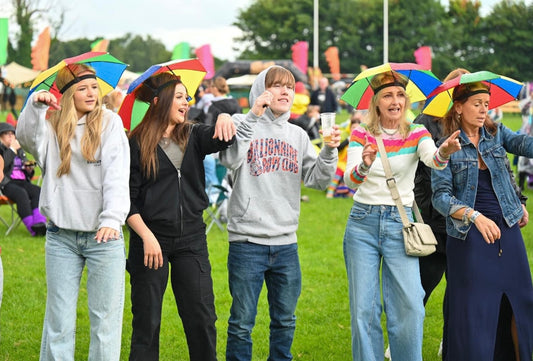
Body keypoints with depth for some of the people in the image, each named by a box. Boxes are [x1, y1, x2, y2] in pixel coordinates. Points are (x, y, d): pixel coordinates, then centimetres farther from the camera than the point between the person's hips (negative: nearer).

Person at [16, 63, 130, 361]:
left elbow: (117, 175, -10)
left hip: (103, 236, -2)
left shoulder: (110, 122, 1)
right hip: (61, 236, 2)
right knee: (59, 320, 6)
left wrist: (113, 219, -23)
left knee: (105, 317, 1)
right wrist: (35, 105, -24)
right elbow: (26, 137, -10)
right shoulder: (52, 125, 9)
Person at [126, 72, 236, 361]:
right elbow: (128, 199, -5)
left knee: (202, 318, 3)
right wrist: (147, 236, -14)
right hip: (151, 237, -3)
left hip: (191, 238, 3)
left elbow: (220, 139, -11)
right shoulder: (137, 144, -3)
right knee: (147, 321, 2)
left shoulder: (193, 137, 10)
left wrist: (225, 120, -32)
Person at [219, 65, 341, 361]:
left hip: (286, 244, 5)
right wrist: (253, 116, -22)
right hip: (248, 241, -5)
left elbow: (317, 180, 7)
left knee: (285, 321, 13)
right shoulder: (244, 124, -1)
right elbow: (231, 159, -20)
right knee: (242, 322, 0)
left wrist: (330, 151, -10)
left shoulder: (298, 136, 13)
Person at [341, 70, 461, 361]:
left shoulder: (416, 133, 1)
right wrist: (364, 165, -37)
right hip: (363, 224, 0)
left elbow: (431, 158, -22)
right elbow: (349, 180, -14)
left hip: (400, 224, 0)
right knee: (364, 308, 2)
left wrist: (444, 152, -47)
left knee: (410, 307, -8)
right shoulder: (361, 134, 0)